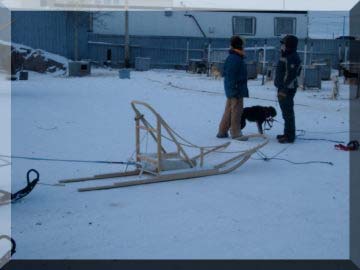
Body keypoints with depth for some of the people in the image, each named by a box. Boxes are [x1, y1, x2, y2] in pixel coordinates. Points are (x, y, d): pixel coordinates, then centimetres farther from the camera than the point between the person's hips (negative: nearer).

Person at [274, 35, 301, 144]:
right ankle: (287, 133, 28)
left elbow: (291, 76, -24)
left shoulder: (292, 58, -18)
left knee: (288, 113, -5)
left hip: (287, 89, -11)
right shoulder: (286, 56, 15)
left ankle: (290, 136, 1)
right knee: (286, 112, 17)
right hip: (283, 88, 11)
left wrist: (284, 90, -25)